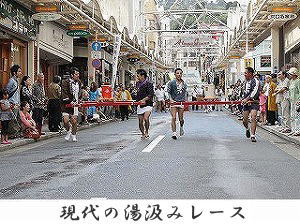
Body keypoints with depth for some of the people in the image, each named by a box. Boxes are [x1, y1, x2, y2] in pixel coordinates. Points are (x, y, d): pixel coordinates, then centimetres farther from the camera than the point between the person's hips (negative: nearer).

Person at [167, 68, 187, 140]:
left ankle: (181, 127, 39)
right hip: (173, 102, -3)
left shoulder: (184, 84, 12)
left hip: (181, 102, 3)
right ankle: (174, 133, -9)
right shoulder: (171, 83, 0)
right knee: (174, 118, -11)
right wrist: (170, 99, -14)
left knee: (181, 119, 7)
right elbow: (168, 92, 1)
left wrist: (185, 100, 7)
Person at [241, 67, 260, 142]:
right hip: (246, 103, 6)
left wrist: (247, 99, -23)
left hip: (254, 103, -6)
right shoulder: (246, 82, 15)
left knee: (253, 118, -18)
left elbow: (254, 92, -20)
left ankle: (252, 135, -15)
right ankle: (247, 129, 36)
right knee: (244, 120, 5)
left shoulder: (255, 81, -9)